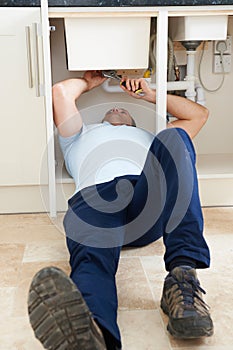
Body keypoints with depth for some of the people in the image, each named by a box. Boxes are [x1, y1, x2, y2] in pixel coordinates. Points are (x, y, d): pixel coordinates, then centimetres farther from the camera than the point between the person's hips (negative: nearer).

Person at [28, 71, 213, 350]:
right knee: (93, 256, -37)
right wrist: (87, 83, 52)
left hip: (151, 200, 2)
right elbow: (61, 91, 32)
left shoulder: (151, 139, 49)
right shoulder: (82, 136, 45)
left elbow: (199, 114, 47)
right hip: (95, 193, -1)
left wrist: (150, 94, 48)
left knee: (173, 138, -28)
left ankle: (183, 275, -44)